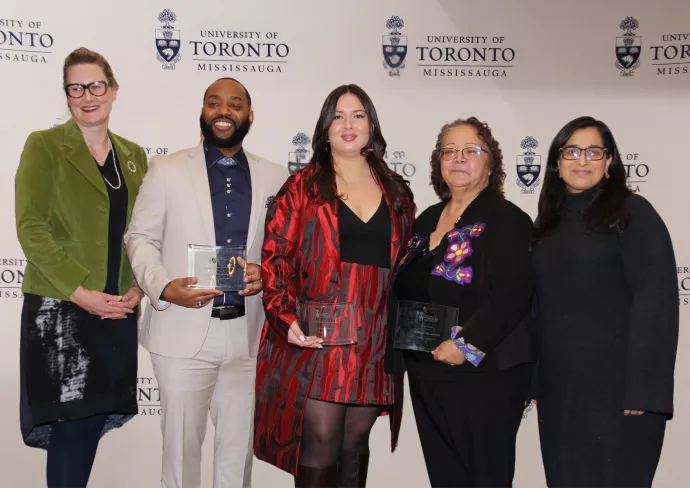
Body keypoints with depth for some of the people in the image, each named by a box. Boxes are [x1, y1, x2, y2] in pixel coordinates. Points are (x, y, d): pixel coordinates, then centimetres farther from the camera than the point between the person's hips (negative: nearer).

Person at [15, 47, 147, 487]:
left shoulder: (133, 155, 12)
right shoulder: (44, 145, -1)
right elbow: (31, 227, -9)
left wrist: (139, 287, -3)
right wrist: (80, 291, -16)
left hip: (118, 312, 4)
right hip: (60, 308, -4)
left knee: (95, 418, 10)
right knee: (71, 426, -3)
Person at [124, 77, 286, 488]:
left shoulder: (274, 177, 7)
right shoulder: (166, 169, 2)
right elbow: (140, 238, 1)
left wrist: (267, 273, -12)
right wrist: (164, 288, -17)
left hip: (249, 333, 2)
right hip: (184, 332, -2)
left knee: (240, 443, 14)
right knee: (181, 442, 9)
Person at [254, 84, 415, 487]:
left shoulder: (397, 192, 13)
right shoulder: (303, 187, 2)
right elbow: (275, 257, -3)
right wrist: (286, 318, -14)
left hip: (375, 341, 3)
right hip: (316, 336, -3)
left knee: (356, 440, 11)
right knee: (321, 441, -4)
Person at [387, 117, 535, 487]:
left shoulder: (507, 220, -7)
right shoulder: (427, 219, 14)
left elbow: (513, 295, -18)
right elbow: (407, 292, 20)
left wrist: (465, 345, -22)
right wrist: (401, 352, 9)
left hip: (483, 376, -6)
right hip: (426, 377, 7)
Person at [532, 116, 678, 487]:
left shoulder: (632, 213, -5)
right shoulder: (549, 223, 13)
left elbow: (656, 301, -13)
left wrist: (643, 389, -19)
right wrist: (535, 378, 9)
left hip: (616, 386, -6)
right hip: (558, 388, 6)